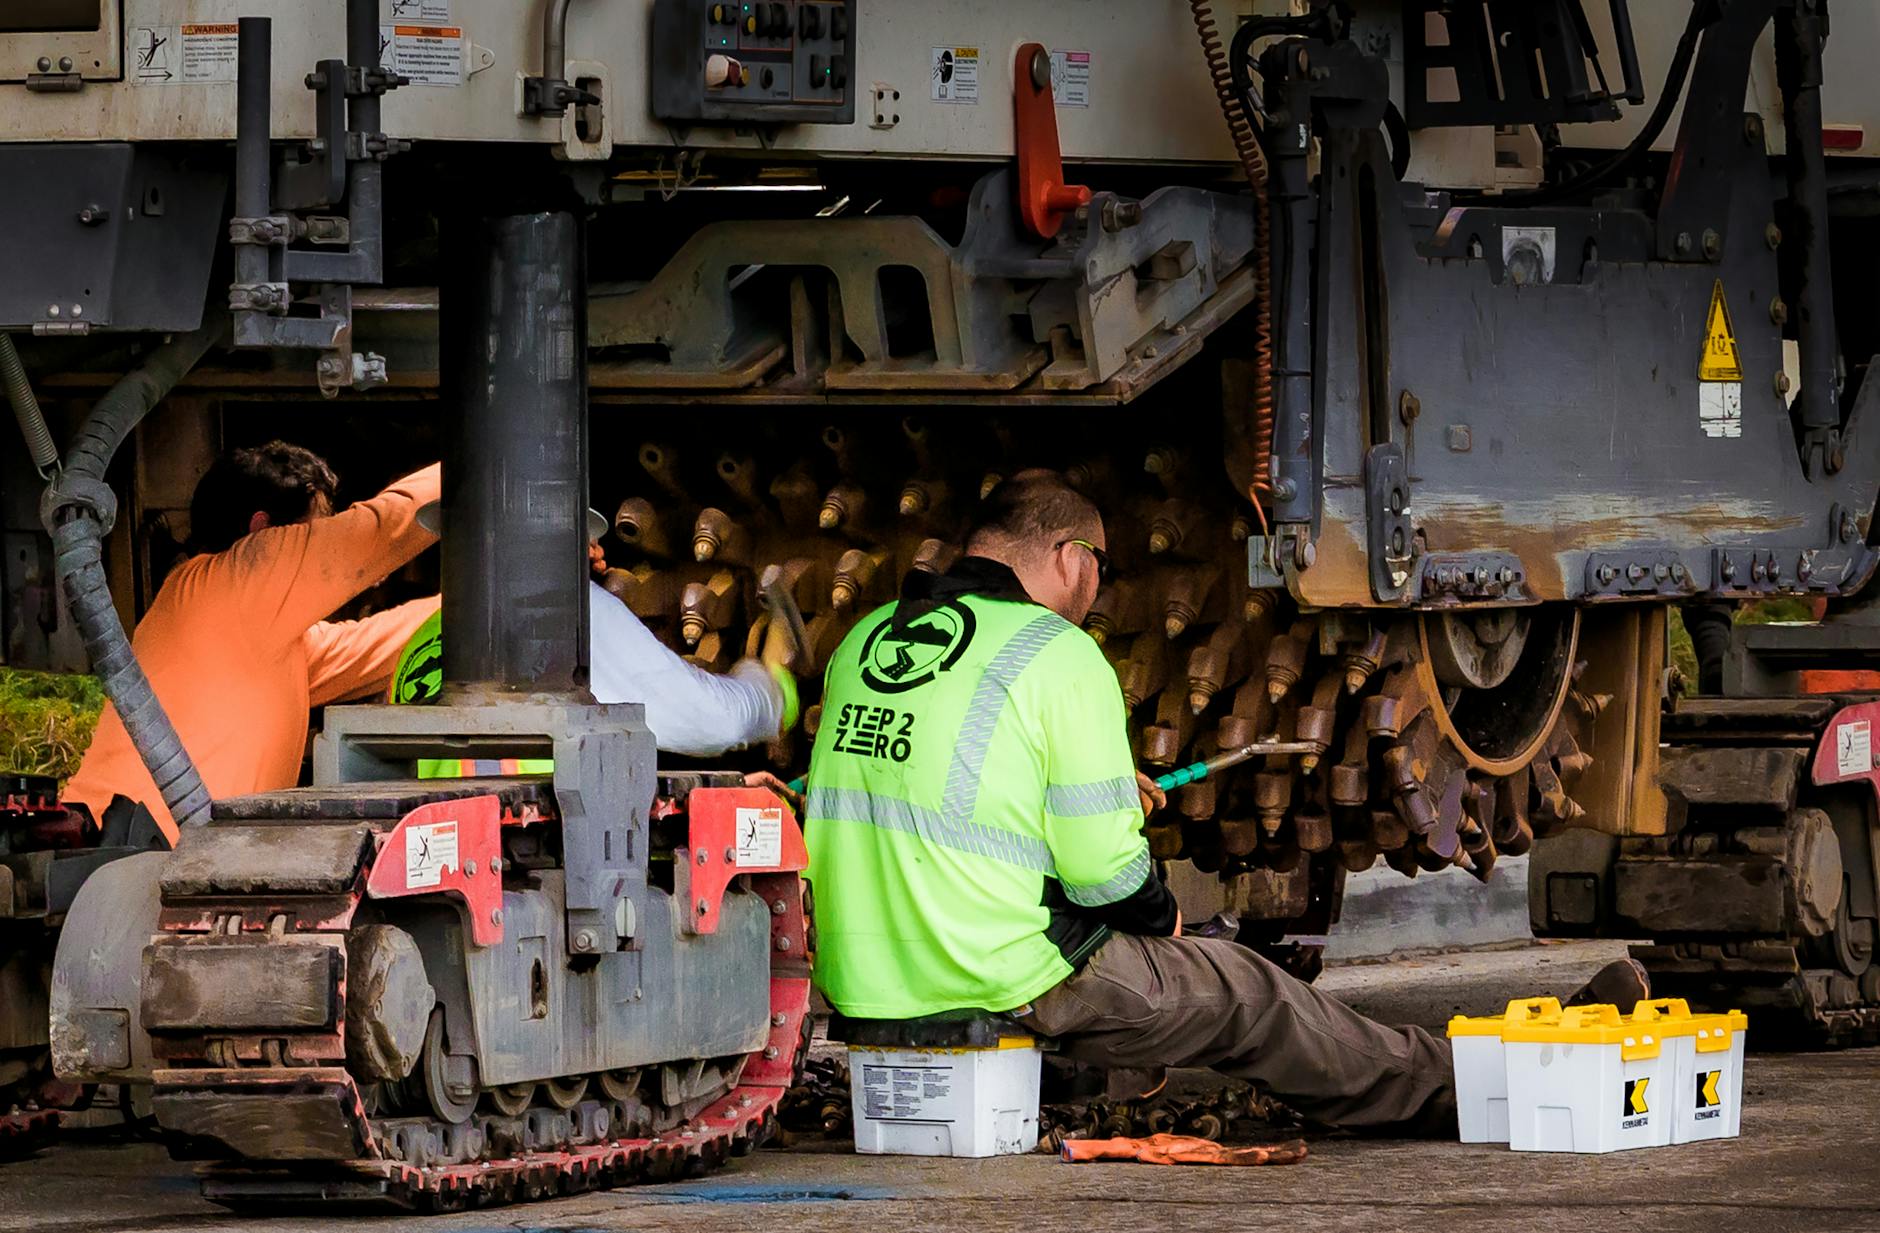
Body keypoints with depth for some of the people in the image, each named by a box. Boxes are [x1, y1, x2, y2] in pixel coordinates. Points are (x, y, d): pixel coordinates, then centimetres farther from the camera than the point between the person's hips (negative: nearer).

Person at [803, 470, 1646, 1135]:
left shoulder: (865, 642, 10)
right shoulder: (1059, 656, -12)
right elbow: (1102, 870, -14)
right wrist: (1158, 915, 8)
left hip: (857, 985, 7)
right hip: (1004, 986, -7)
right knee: (1246, 998, 13)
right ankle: (1445, 1091, 29)